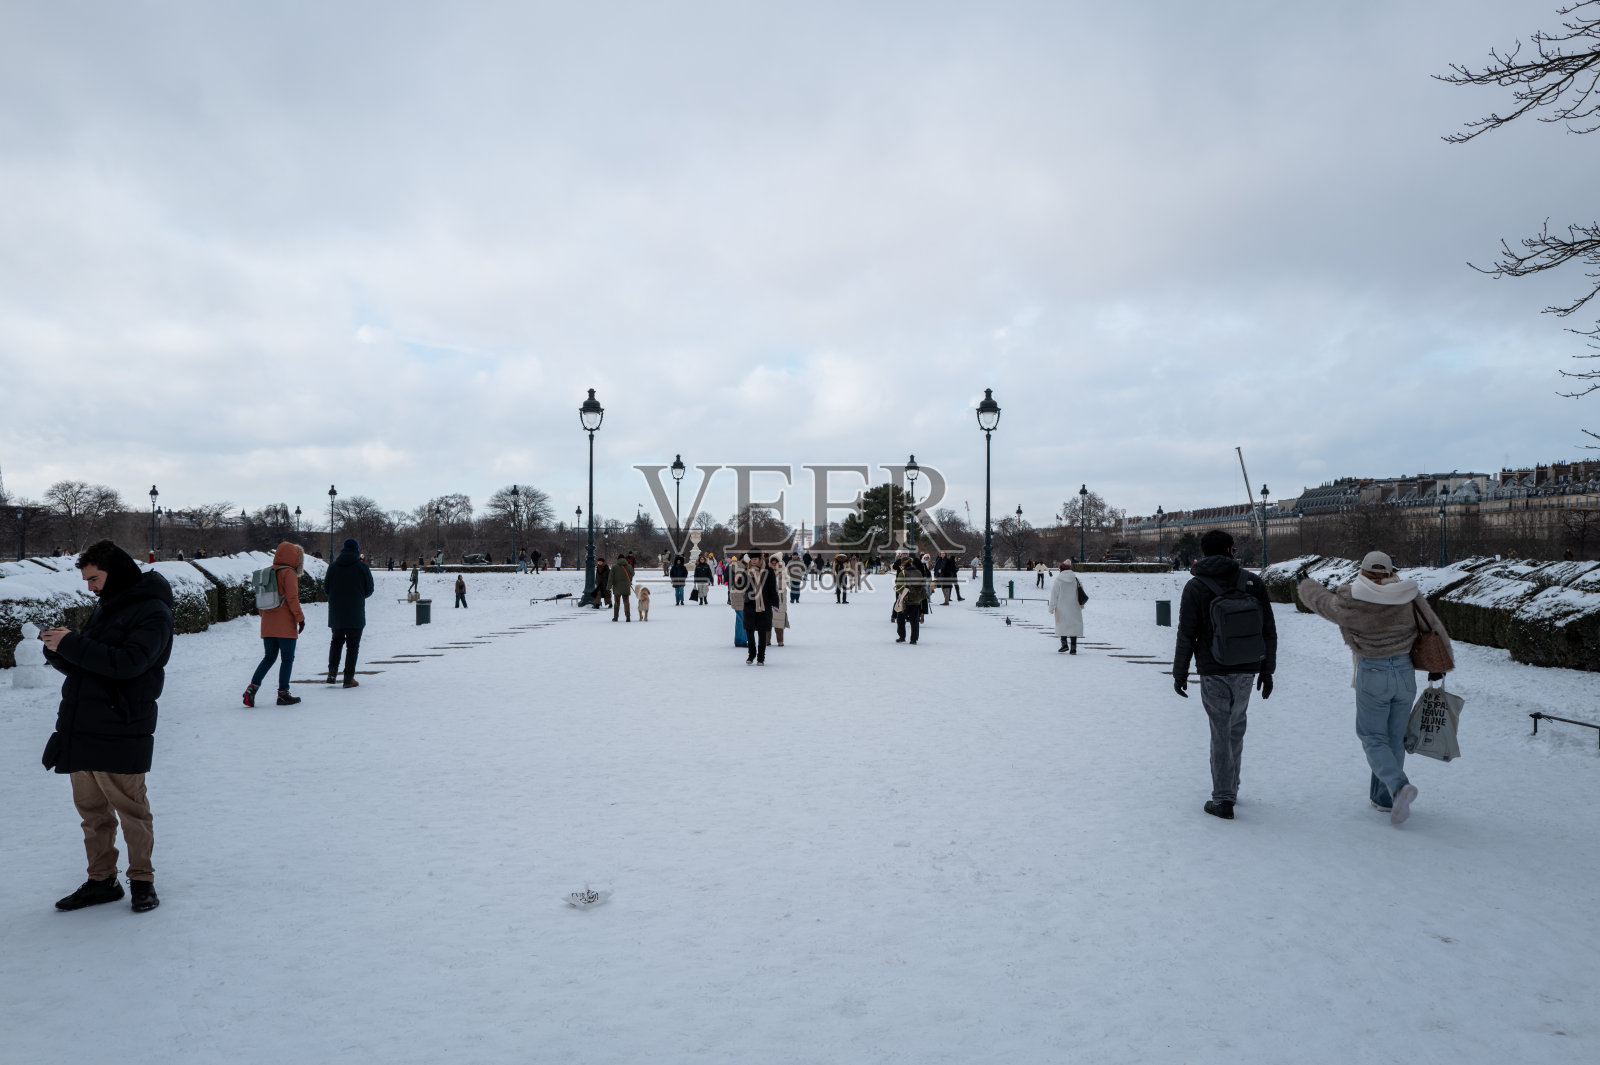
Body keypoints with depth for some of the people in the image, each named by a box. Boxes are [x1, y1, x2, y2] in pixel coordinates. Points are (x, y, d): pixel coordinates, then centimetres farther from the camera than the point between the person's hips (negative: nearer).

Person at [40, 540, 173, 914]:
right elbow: (80, 666, 19)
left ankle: (142, 880, 16)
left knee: (131, 810, 2)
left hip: (120, 734, -8)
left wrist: (71, 645, -20)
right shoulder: (105, 607, 17)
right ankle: (101, 880, 24)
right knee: (91, 810, 13)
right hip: (82, 729, 8)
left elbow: (128, 662, -23)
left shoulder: (152, 612, -10)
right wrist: (59, 649, -1)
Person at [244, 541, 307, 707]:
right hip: (286, 625, -7)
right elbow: (292, 598, -16)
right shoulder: (289, 573, -10)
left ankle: (252, 688, 2)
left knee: (269, 657, 15)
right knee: (287, 659, 3)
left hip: (267, 625, 7)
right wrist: (300, 618, -9)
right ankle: (283, 694, 4)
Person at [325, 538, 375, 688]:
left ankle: (332, 671, 8)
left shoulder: (333, 566, 1)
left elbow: (327, 587, 5)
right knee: (353, 645, 2)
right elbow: (369, 590, -2)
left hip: (336, 612, 3)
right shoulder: (362, 567, -7)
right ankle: (348, 678, 0)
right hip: (355, 613, -3)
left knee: (336, 640, 20)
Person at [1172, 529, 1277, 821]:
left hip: (1214, 671, -3)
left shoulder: (1196, 587, -8)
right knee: (1236, 726, 17)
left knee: (1221, 732, 2)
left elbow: (1186, 636, -8)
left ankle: (1222, 799, 4)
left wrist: (1180, 673, 2)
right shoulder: (1253, 582, 0)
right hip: (1247, 670, 3)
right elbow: (1269, 631, 3)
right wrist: (1267, 669, 12)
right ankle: (1231, 788, 28)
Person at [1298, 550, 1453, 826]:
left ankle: (1399, 785, -18)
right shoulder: (1409, 596, -1)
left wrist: (1306, 585, 31)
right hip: (1405, 672, 4)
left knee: (1373, 738, 6)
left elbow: (1319, 601, 8)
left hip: (1372, 674, -4)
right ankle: (1384, 797, 23)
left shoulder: (1349, 604, -9)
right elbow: (1434, 628, 5)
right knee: (1394, 738, 16)